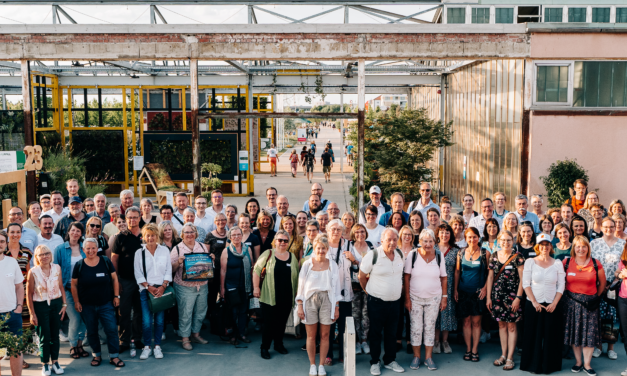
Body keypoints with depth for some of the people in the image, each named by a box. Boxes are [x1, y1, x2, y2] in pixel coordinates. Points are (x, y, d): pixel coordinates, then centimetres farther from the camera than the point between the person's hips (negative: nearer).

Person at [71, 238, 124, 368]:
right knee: (91, 332, 10)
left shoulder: (105, 262, -1)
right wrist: (76, 302, 0)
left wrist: (116, 296, 1)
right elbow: (74, 285, 5)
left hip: (106, 304, -1)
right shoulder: (79, 265, -1)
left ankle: (114, 356, 5)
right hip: (87, 306, 1)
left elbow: (114, 279, 5)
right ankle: (96, 355, 25)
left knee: (111, 329, -5)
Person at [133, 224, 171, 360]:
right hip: (146, 290, -1)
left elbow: (168, 271, 5)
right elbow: (138, 274, 2)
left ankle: (157, 346, 17)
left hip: (162, 289, 1)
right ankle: (146, 347, 10)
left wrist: (163, 286, -7)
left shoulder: (164, 250, 6)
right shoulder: (139, 253, 4)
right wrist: (149, 287, -8)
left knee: (160, 320, 3)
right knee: (146, 321, -6)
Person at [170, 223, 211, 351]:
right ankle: (185, 339, 13)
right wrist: (178, 262, -22)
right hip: (184, 287, -4)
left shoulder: (202, 246, 10)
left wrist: (212, 259, -4)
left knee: (200, 311, 13)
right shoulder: (177, 249, -2)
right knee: (185, 313, 1)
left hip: (202, 286, 4)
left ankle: (196, 334, 30)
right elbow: (171, 269, -3)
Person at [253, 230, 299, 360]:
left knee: (282, 322, 11)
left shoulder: (292, 257, 10)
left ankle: (279, 344, 29)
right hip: (270, 297, -4)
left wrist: (297, 293, 14)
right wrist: (256, 287, -7)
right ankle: (264, 348, 12)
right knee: (269, 323, -2)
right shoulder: (268, 254, -1)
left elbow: (297, 276, 17)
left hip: (287, 298, 4)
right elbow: (257, 270, -2)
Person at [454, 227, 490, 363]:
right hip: (463, 291, 2)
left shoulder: (485, 254, -1)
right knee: (466, 321, 5)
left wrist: (485, 288, -5)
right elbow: (457, 271, 10)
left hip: (478, 291, -2)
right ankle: (468, 349, 15)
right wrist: (455, 289, 7)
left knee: (476, 321, 2)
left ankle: (475, 349, 12)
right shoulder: (461, 253, 4)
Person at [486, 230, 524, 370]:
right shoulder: (494, 256, 5)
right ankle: (503, 355, 20)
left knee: (511, 325, 0)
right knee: (501, 324, 11)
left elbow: (522, 279, -8)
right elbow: (490, 277, 9)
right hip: (497, 295, 4)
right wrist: (488, 297, 6)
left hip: (512, 296, -4)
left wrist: (518, 298, -13)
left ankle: (510, 358, 7)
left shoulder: (517, 257, -6)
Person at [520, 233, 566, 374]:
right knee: (533, 335, 4)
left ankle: (549, 365, 18)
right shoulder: (530, 262, 2)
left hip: (552, 306, 1)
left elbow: (561, 286, 3)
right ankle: (534, 365, 15)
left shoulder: (557, 263, 5)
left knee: (551, 336, 5)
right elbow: (526, 284, -2)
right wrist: (534, 302, -11)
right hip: (533, 305, -1)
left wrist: (554, 303, -8)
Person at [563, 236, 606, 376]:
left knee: (590, 333, 0)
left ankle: (587, 364, 11)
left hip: (590, 303, 0)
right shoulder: (566, 263, -1)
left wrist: (597, 296, 10)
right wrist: (567, 293, 3)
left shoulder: (595, 264, -2)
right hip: (572, 302, 1)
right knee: (574, 332, 6)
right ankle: (578, 362, 19)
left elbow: (602, 282, 11)